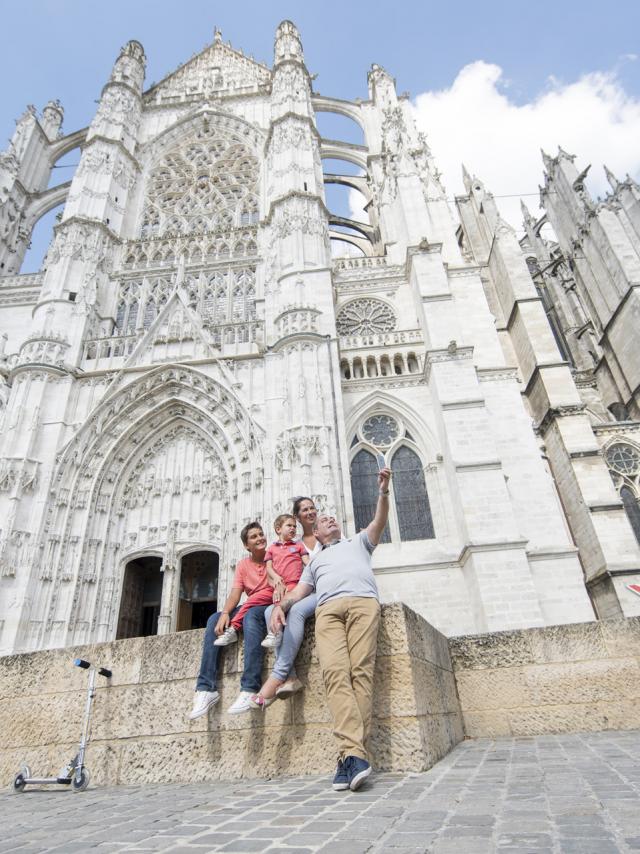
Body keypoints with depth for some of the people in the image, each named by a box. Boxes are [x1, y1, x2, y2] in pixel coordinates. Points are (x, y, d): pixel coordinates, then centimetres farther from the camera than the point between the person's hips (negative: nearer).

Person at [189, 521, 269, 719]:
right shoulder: (243, 565, 11)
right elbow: (235, 592, 0)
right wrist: (225, 613, -18)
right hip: (251, 608, 5)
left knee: (251, 616, -37)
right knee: (214, 619, -17)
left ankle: (249, 689, -42)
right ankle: (206, 688, -22)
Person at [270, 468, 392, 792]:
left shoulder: (358, 542, 34)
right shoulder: (315, 560, 39)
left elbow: (380, 521, 18)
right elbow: (299, 590, 24)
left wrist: (383, 490, 2)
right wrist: (280, 605, 2)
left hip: (363, 602, -1)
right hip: (328, 609, 1)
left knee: (360, 671, -19)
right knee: (335, 674, -21)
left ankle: (349, 753, -22)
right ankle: (355, 753, -30)